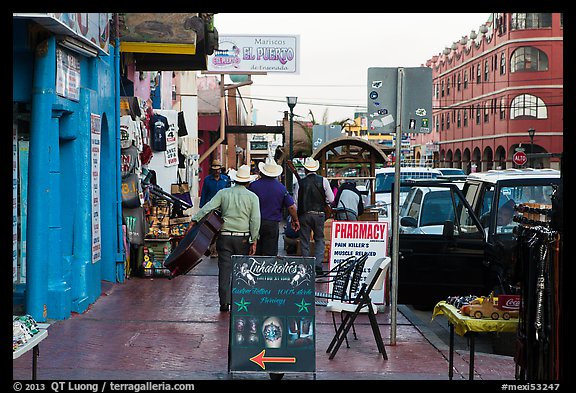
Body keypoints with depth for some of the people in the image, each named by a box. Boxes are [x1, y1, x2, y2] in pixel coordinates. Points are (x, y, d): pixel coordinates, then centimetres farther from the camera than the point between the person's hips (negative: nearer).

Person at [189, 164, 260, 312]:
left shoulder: (223, 193, 4)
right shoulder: (252, 197, 2)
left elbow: (207, 208, -6)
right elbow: (255, 221, -3)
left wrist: (194, 220, -4)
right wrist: (254, 241, -1)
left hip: (225, 236, 1)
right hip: (243, 238, -1)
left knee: (224, 269, 2)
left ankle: (224, 302, 1)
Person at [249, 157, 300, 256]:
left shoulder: (253, 185, -5)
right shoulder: (281, 187, -1)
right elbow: (291, 207, 2)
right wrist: (295, 221, 18)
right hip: (273, 224, 0)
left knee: (255, 253, 7)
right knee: (270, 254, 3)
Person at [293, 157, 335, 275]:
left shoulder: (300, 183, -4)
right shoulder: (323, 180, -4)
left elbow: (295, 203, -3)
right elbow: (331, 199, -5)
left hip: (304, 215, 0)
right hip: (319, 214, 0)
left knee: (304, 242, 9)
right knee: (319, 240, 12)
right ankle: (318, 265, -2)